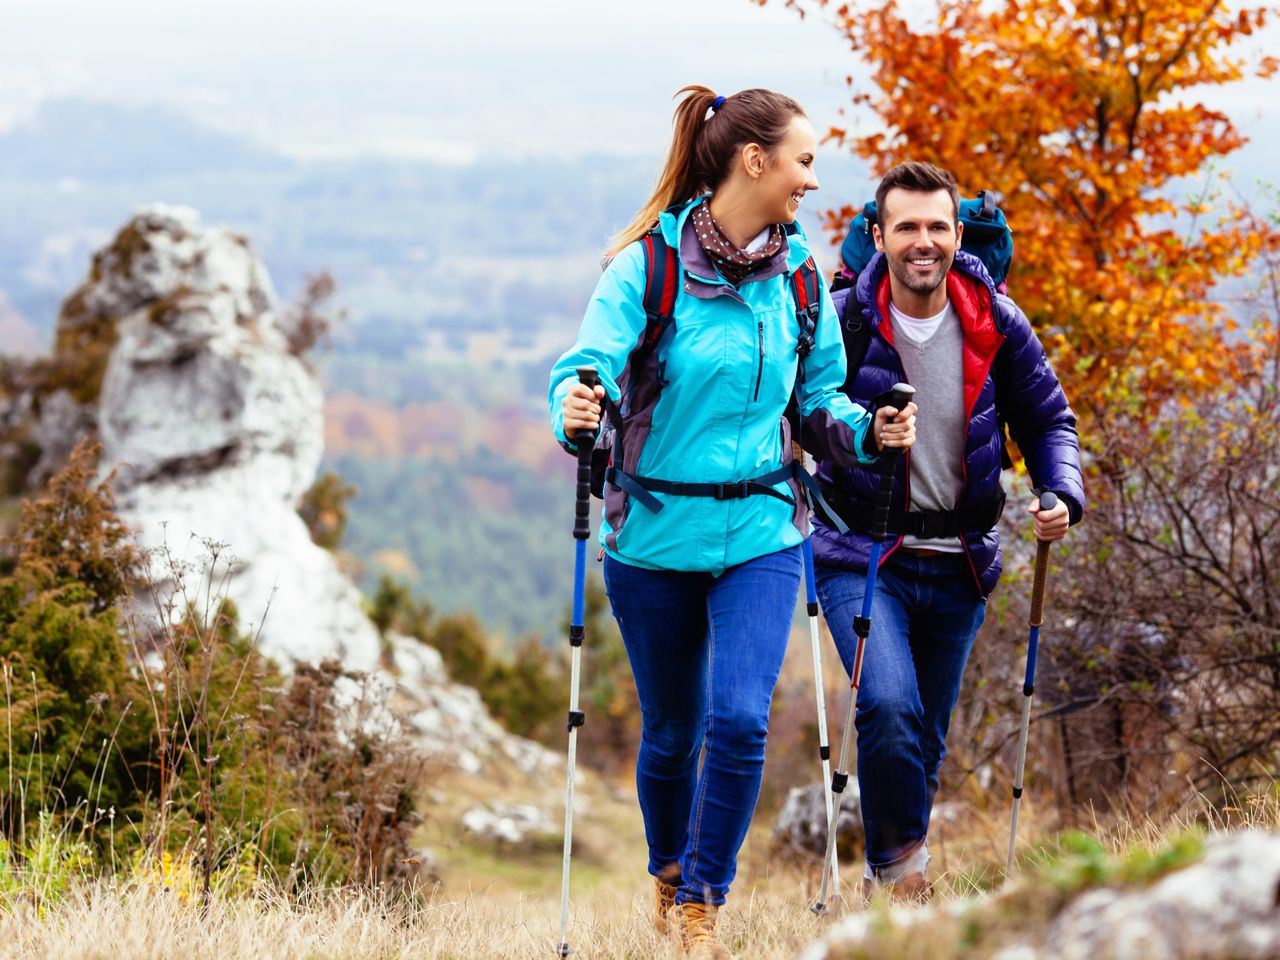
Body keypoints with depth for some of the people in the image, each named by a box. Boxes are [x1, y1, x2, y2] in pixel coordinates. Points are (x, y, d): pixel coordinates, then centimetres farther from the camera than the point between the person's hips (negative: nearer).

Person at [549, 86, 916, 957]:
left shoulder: (797, 274, 3)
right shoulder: (648, 265, -10)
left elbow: (818, 396, 12)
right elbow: (589, 365, -18)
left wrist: (866, 432, -7)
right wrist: (577, 410, -40)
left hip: (761, 533, 2)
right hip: (656, 534, -2)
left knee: (741, 721, -15)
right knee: (672, 732, 12)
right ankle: (668, 873, 40)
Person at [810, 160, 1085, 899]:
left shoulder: (996, 325, -1)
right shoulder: (839, 323, -9)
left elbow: (1047, 418, 11)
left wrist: (1062, 495, -7)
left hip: (959, 565, 3)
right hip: (863, 555, -3)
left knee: (925, 742, 12)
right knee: (889, 709, -24)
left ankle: (891, 880, 30)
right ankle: (903, 866, -7)